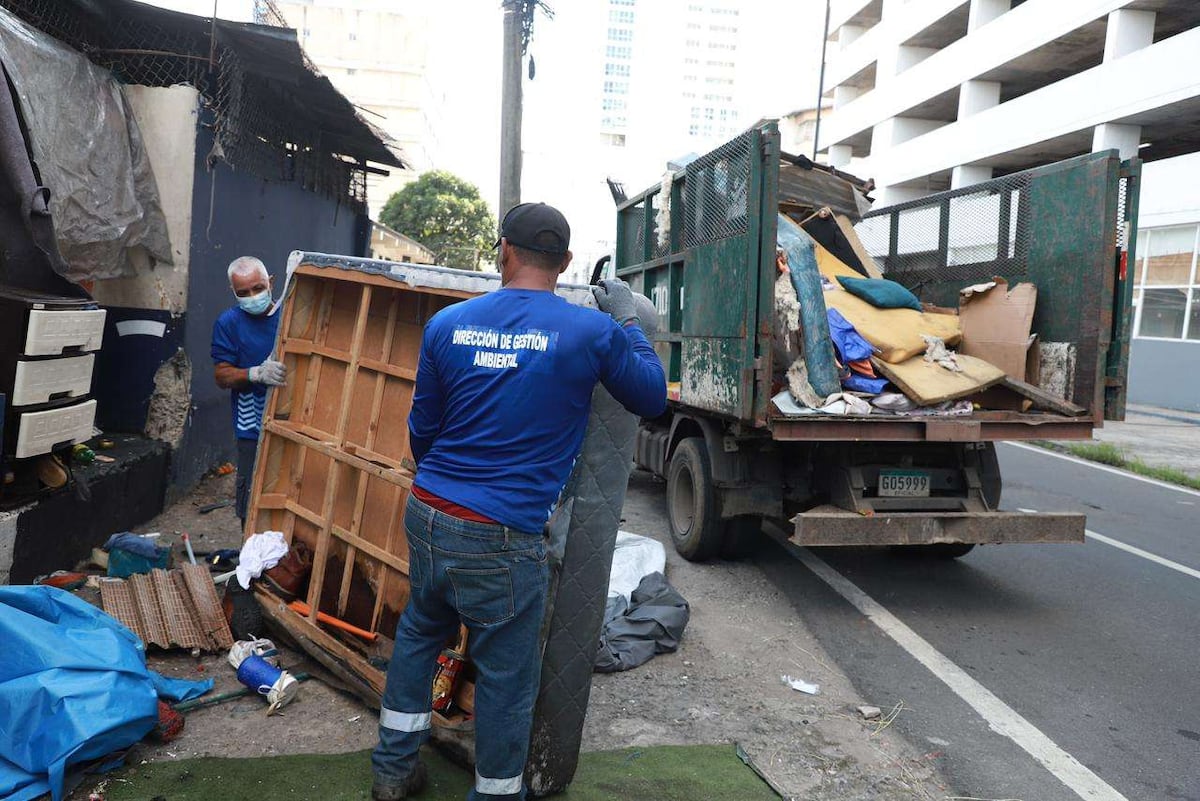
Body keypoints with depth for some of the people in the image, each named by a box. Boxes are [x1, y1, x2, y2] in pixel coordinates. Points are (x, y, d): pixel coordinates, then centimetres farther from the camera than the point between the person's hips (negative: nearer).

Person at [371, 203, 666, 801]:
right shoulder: (593, 332, -9)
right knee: (505, 674, 11)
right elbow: (653, 399, 7)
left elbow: (422, 430, 11)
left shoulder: (447, 323, 1)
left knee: (420, 629, 26)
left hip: (427, 514, 5)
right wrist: (627, 322, 17)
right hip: (503, 539, -5)